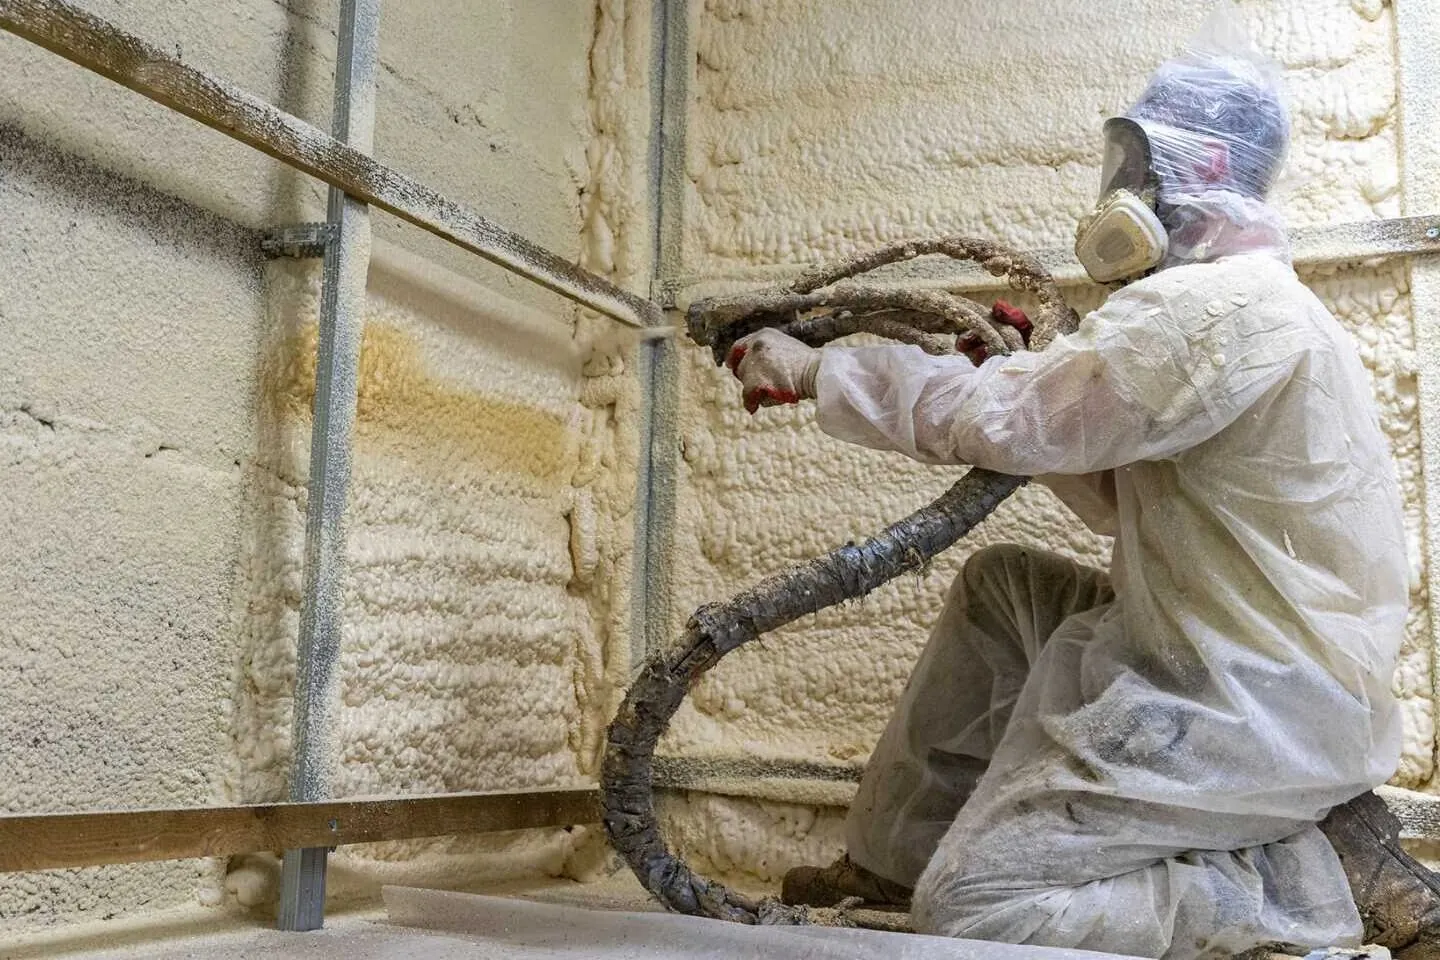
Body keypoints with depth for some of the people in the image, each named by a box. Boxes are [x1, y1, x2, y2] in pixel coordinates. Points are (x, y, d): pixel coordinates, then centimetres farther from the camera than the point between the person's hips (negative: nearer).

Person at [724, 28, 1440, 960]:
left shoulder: (1211, 304, -19)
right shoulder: (1239, 298, 15)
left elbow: (988, 420, -19)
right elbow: (1127, 497, 18)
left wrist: (814, 370, -7)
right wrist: (1029, 381, 8)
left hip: (1262, 708, -11)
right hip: (1243, 659, 11)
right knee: (1000, 582, 16)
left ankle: (1311, 874, -3)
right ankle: (892, 858, 20)